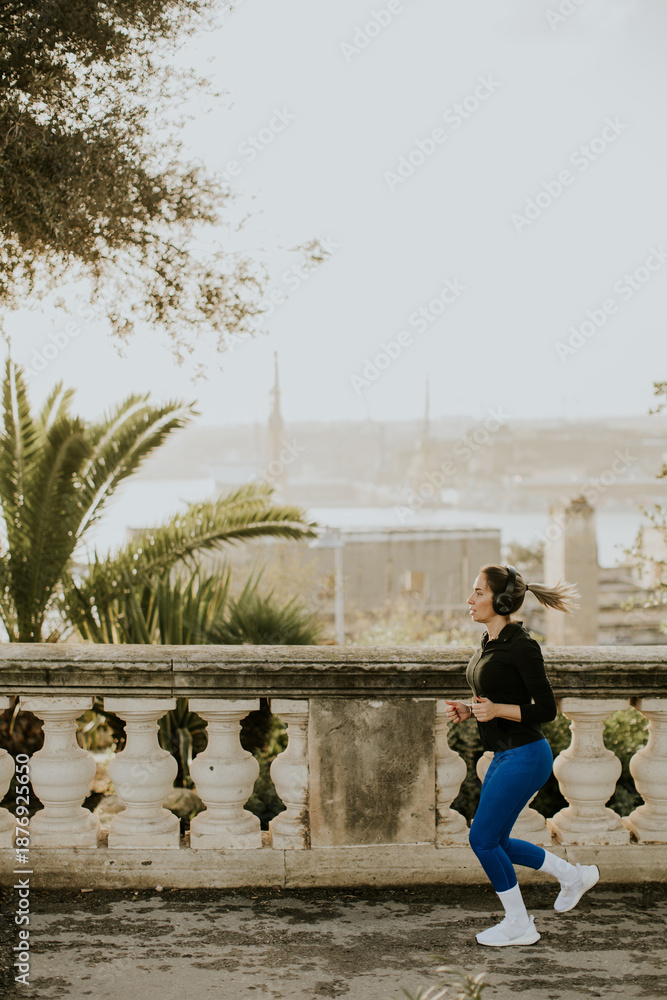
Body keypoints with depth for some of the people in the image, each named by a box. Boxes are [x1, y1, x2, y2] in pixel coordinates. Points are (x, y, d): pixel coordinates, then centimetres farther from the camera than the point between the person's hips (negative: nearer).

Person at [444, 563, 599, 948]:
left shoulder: (521, 645, -18)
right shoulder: (490, 642, 9)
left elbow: (546, 709, -17)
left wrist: (497, 710, -26)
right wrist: (469, 711, 4)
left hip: (525, 755, -10)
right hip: (506, 755, 10)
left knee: (483, 839, -4)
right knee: (494, 842, 15)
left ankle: (519, 926, 13)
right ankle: (574, 875, 30)